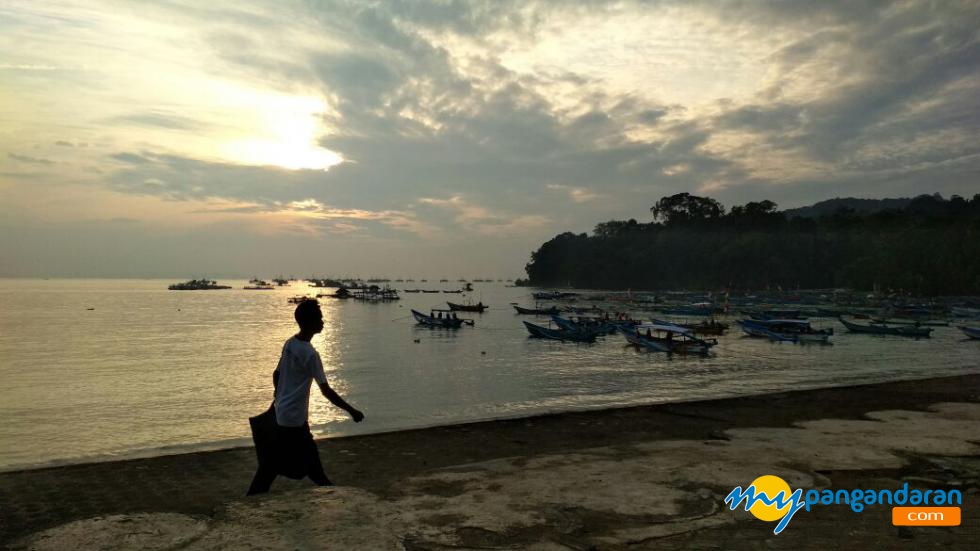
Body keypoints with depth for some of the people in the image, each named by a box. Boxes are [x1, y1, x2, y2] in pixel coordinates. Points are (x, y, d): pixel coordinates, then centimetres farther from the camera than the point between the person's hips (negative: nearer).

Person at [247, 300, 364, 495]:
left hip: (281, 412, 9)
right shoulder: (310, 354, -22)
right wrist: (352, 411, -15)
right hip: (294, 419, -9)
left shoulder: (289, 343, 3)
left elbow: (276, 374, 14)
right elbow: (326, 391, -22)